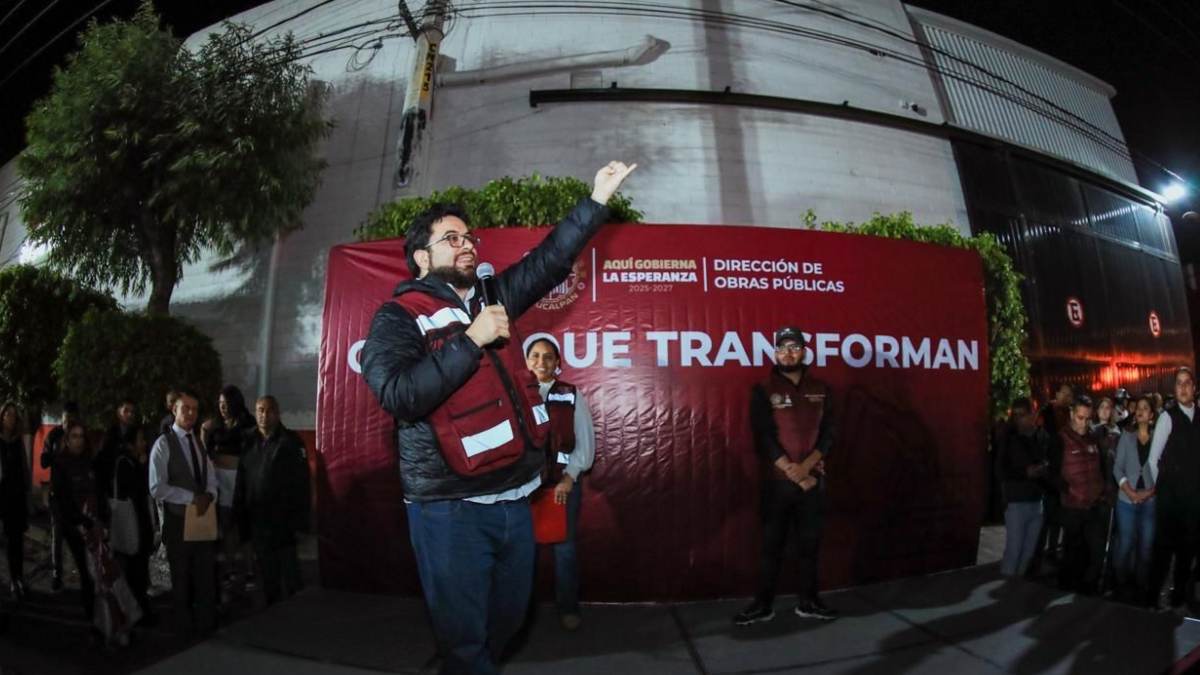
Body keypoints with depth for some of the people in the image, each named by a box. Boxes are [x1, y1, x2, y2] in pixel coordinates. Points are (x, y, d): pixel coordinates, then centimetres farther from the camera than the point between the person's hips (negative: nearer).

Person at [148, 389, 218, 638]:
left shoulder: (200, 442, 10)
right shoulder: (163, 443, -11)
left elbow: (211, 480, 8)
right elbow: (157, 488, -19)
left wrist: (208, 496, -13)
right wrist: (192, 497, -20)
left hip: (202, 517, 5)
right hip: (178, 520, -5)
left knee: (206, 575, 11)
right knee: (182, 577, 11)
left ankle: (207, 625, 25)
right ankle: (185, 628, 27)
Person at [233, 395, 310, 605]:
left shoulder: (290, 442, -6)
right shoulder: (249, 443, 8)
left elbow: (300, 483, -10)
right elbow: (241, 485, 10)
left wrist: (299, 521, -14)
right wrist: (240, 520, 5)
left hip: (283, 524, -5)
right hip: (257, 523, 5)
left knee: (289, 578, 0)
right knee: (267, 579, 13)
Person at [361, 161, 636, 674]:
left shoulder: (492, 298, 10)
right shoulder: (399, 317, -8)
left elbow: (549, 259, 12)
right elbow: (399, 394, -24)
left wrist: (598, 198, 8)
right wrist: (472, 340, -21)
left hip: (514, 497, 7)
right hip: (450, 507, -6)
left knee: (508, 617, 22)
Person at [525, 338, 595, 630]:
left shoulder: (572, 395, 3)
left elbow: (585, 442, 1)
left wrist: (569, 477, -8)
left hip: (564, 481, 0)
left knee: (564, 546, 6)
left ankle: (568, 607, 21)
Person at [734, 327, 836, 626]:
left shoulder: (820, 389, 7)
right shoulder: (764, 390, -3)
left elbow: (828, 434, 1)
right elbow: (764, 439, -9)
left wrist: (806, 467, -14)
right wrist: (794, 473, -14)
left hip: (813, 480, 3)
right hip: (778, 481, -3)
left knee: (810, 543, 10)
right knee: (772, 544, 2)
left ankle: (808, 601, 23)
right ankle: (763, 604, 12)